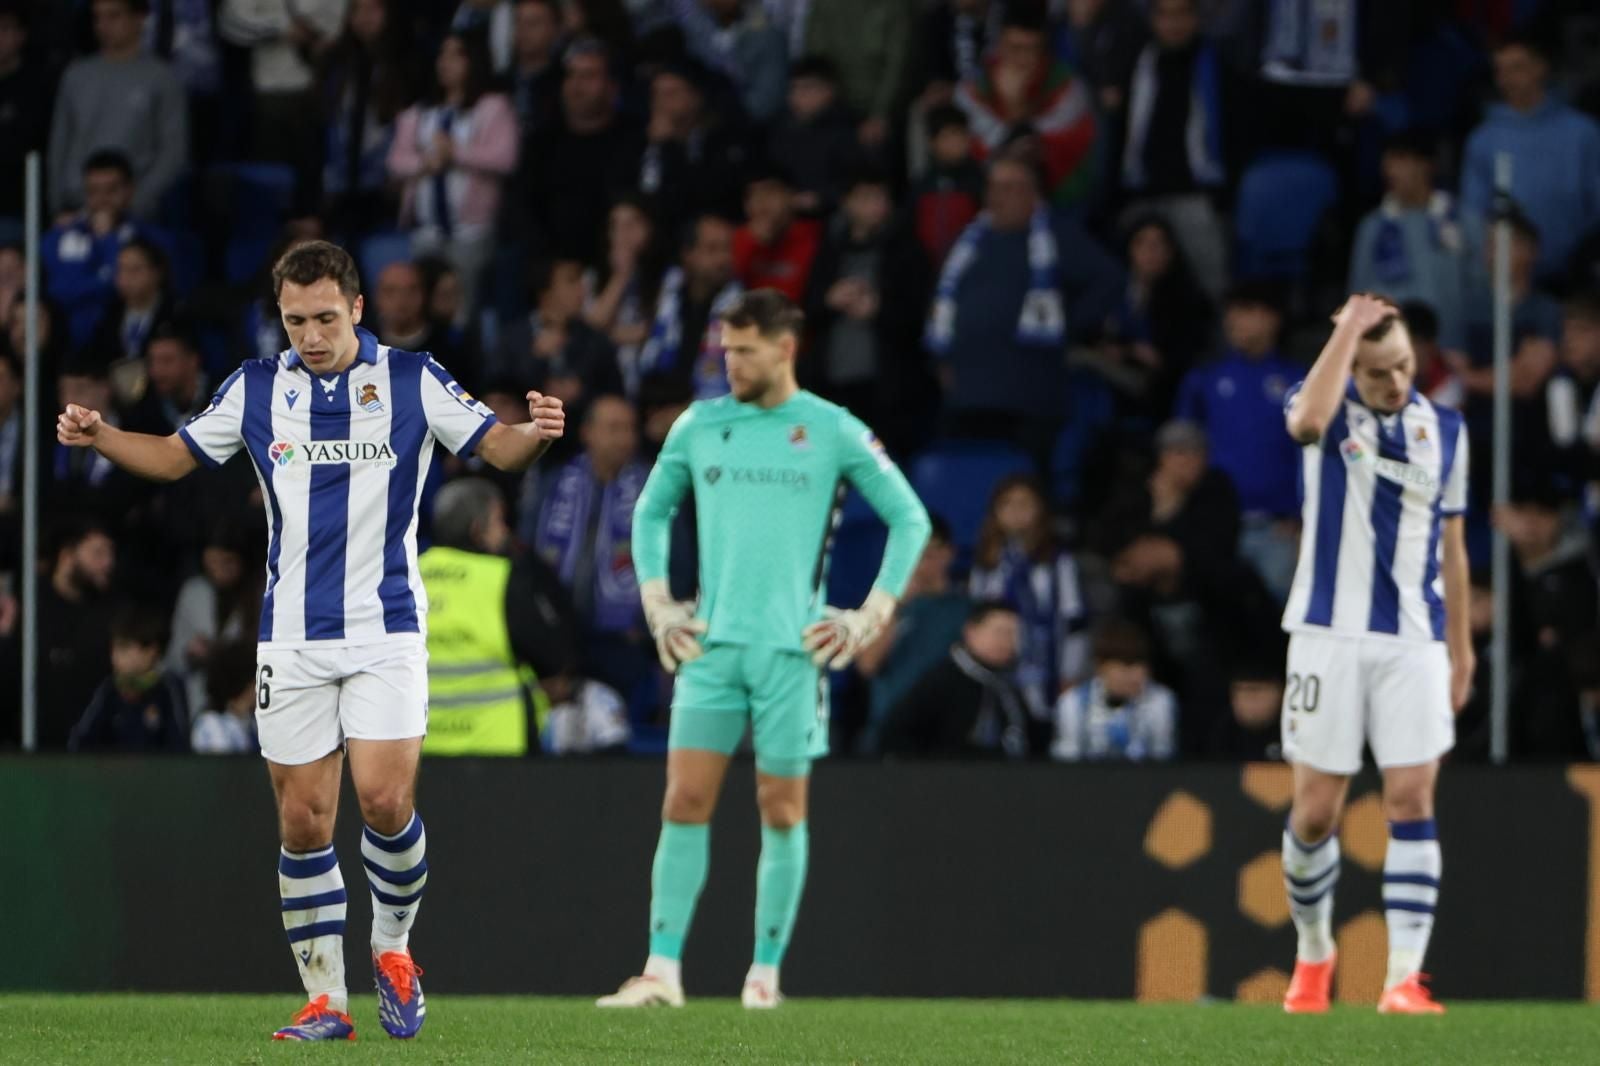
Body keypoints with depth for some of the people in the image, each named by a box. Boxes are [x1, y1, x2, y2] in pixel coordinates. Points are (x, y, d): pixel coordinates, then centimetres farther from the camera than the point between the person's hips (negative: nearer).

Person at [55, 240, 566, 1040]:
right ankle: (324, 998, 7)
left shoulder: (411, 380, -2)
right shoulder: (255, 389, 5)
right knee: (304, 820, 0)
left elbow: (496, 447, -1)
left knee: (385, 801, -14)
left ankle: (392, 947, 12)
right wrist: (99, 435, -2)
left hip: (386, 629, -2)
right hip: (292, 639, 2)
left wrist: (535, 433, -23)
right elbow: (176, 456, 15)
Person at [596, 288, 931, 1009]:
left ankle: (767, 969, 10)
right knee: (685, 801, -6)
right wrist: (657, 603, 10)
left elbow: (910, 520, 4)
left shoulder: (834, 431, -1)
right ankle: (662, 969, -7)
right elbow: (651, 512, 21)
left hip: (794, 646, -2)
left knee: (782, 809, 1)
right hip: (711, 644, 2)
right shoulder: (699, 427, 8)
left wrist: (870, 616, -2)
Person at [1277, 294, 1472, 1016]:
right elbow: (1308, 421, -29)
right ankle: (1314, 951, 24)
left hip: (1415, 643, 2)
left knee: (1411, 800, -9)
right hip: (1330, 636, -2)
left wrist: (1460, 649, 17)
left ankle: (1404, 976, -12)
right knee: (1316, 812, 0)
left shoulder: (1445, 432, 9)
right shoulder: (1333, 410, -1)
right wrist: (1350, 327, -21)